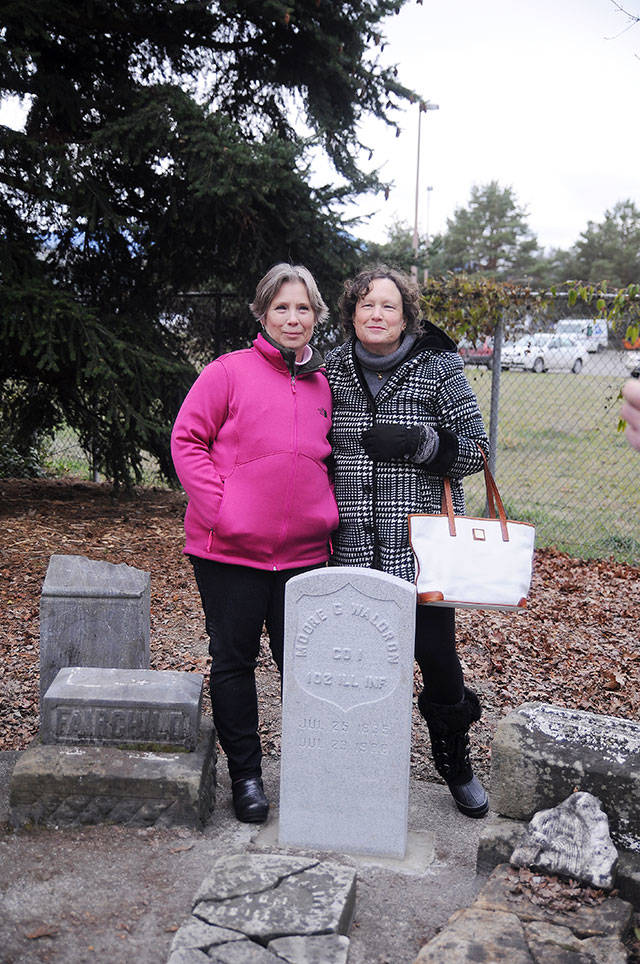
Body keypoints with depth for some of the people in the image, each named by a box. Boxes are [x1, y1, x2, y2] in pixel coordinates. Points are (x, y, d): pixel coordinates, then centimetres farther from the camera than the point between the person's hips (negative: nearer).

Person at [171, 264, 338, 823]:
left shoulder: (325, 383, 11)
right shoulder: (230, 372, -3)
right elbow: (187, 441, -5)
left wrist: (327, 512, 7)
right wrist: (219, 509, -13)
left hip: (304, 551, 4)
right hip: (231, 547, -3)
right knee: (234, 661, 8)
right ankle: (245, 772, 24)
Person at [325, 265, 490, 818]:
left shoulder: (438, 369, -2)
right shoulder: (332, 371, 7)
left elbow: (476, 448, -2)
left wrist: (415, 442, -17)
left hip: (423, 544, -3)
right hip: (354, 547, 3)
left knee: (437, 654, 3)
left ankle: (456, 764, 28)